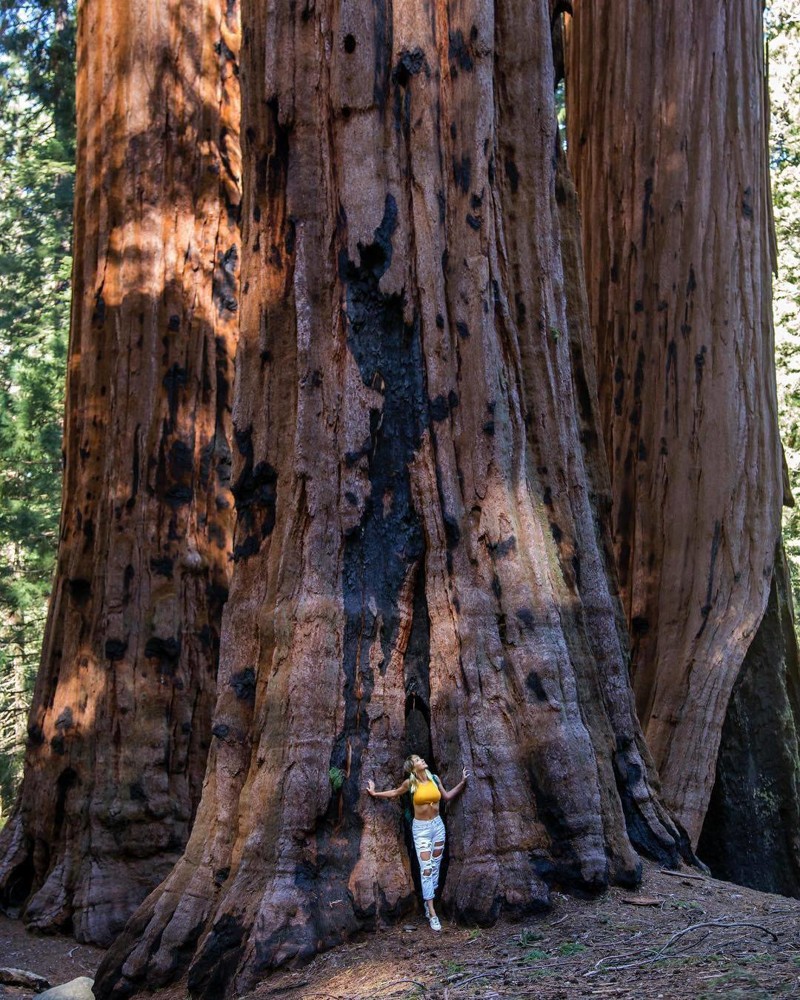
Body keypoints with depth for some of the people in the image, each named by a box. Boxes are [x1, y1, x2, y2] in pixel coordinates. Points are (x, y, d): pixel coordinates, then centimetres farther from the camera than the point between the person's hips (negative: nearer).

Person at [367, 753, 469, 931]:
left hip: (437, 825, 4)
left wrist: (462, 782, 9)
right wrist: (374, 793, 9)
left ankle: (428, 901, 24)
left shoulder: (434, 779, -1)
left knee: (436, 866, 9)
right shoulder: (410, 783, -9)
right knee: (426, 869, -8)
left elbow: (447, 797, 13)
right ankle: (432, 914, -9)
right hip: (421, 828, -4)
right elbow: (395, 793, 9)